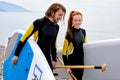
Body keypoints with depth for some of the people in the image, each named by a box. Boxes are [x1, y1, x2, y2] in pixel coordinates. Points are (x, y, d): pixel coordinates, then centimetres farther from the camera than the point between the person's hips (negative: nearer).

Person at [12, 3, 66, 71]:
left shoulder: (56, 27, 7)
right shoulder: (39, 23, -13)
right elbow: (24, 38, -11)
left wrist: (54, 59, 16)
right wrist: (16, 55, -11)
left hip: (47, 58, 6)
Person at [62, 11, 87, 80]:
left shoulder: (83, 31, 3)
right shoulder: (69, 34, -15)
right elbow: (64, 52, -15)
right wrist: (67, 66, -17)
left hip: (81, 60, 6)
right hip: (72, 61, -6)